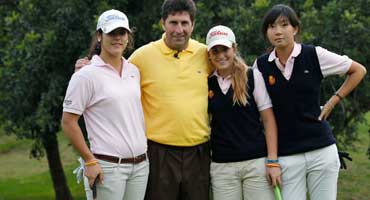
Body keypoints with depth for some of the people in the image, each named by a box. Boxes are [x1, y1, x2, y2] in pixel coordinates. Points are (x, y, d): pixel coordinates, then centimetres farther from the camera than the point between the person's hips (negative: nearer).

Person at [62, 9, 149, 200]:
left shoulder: (134, 71, 12)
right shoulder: (86, 75, -7)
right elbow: (68, 122, -8)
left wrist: (143, 147, 15)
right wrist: (90, 161, -11)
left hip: (140, 165, 6)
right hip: (108, 166, -6)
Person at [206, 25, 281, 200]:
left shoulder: (253, 77, 0)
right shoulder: (207, 83, 7)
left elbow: (268, 120, -1)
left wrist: (272, 161, -8)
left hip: (256, 162, -2)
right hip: (221, 166, 2)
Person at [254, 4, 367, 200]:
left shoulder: (315, 55, -3)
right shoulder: (261, 65, 2)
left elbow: (358, 71, 9)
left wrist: (333, 101, 3)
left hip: (321, 149, -1)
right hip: (285, 154, 1)